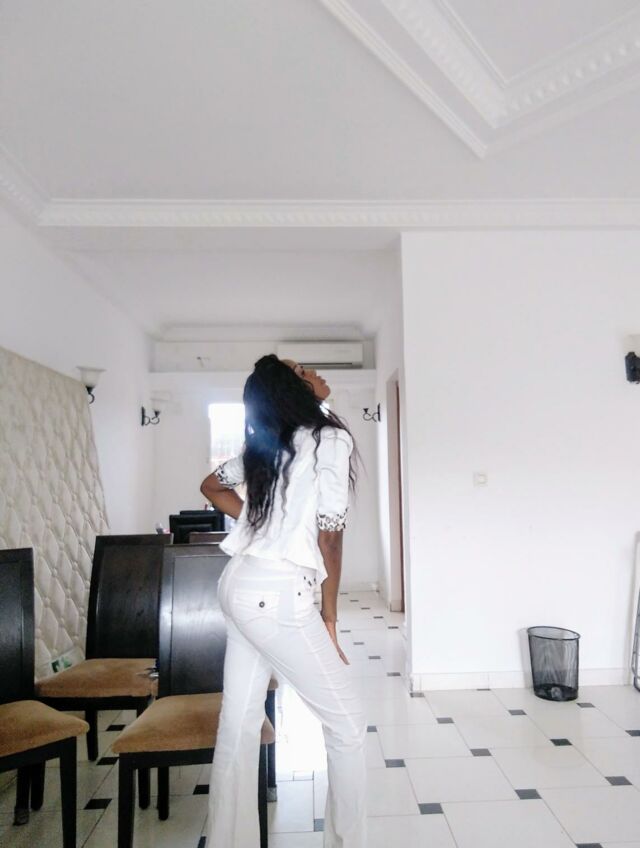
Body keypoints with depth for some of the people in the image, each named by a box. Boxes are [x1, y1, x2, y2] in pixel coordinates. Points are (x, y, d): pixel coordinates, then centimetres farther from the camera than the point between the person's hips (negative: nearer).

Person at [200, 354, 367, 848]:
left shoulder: (266, 444, 10)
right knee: (348, 724, 8)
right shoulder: (331, 438, -11)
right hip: (276, 597, -8)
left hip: (239, 586, 8)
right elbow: (329, 537, -11)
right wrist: (329, 622, -2)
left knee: (239, 726, 17)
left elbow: (212, 485, 24)